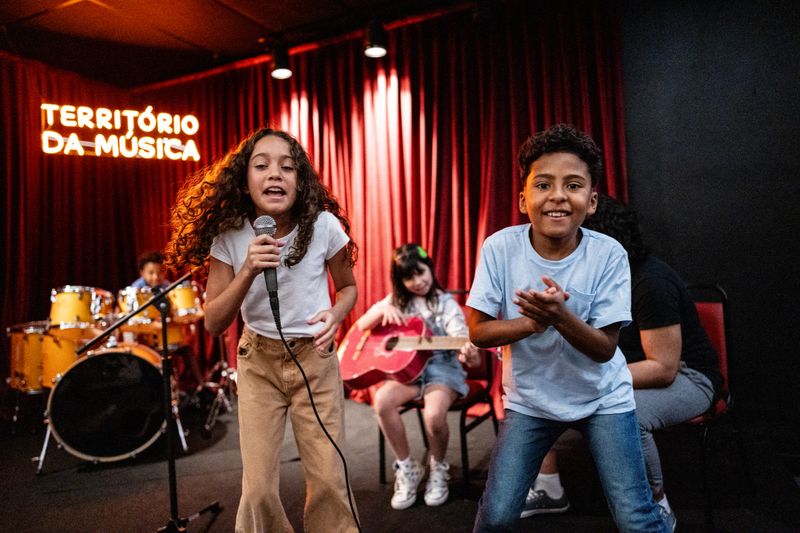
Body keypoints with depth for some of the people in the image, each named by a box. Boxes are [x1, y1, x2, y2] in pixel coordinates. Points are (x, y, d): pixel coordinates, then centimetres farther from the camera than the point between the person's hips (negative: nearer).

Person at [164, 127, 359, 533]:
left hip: (314, 358, 0)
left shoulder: (324, 226, -15)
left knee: (330, 480, 1)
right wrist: (248, 271, -28)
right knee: (259, 489, 2)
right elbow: (213, 323, -12)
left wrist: (335, 315, -20)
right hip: (258, 360, 1)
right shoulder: (229, 236, -13)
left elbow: (348, 287, 2)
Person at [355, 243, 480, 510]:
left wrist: (469, 355, -40)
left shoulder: (446, 304, -4)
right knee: (382, 400, -27)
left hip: (442, 367, -3)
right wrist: (383, 309, -14)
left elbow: (461, 343, -15)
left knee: (433, 414, -32)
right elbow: (361, 326, 6)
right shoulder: (397, 300, 8)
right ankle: (407, 468, -5)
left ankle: (438, 468, 2)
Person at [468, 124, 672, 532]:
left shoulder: (609, 255, -18)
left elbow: (604, 349, -16)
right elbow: (478, 331, -13)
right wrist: (534, 321, -30)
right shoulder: (500, 248, -17)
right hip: (529, 399, 1)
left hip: (602, 398, 0)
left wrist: (560, 316, -35)